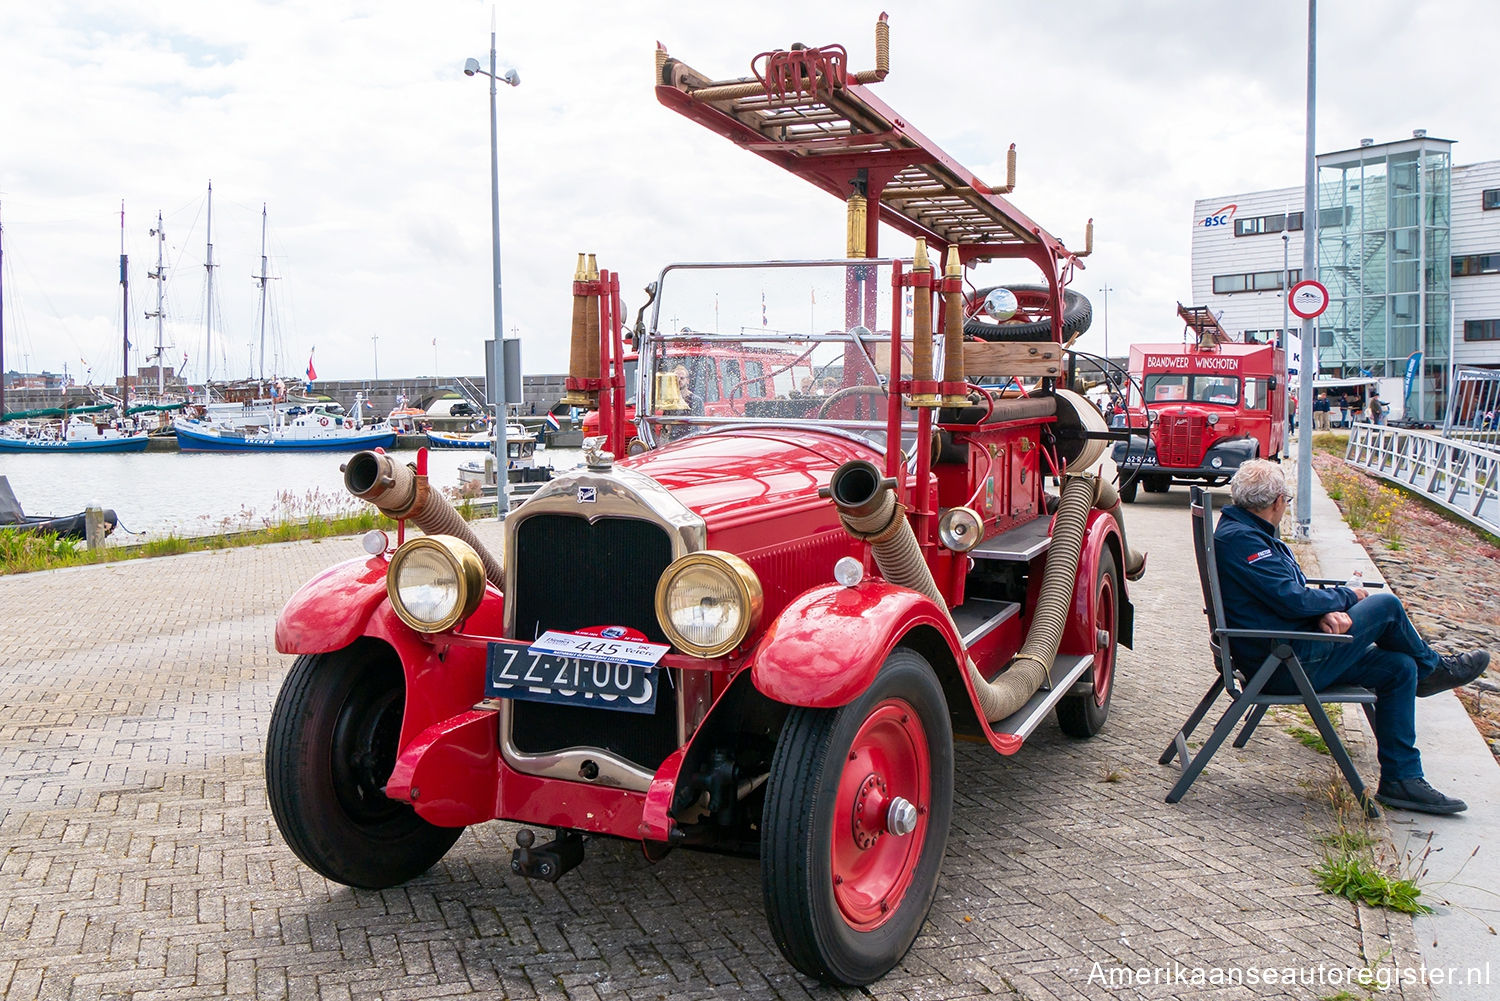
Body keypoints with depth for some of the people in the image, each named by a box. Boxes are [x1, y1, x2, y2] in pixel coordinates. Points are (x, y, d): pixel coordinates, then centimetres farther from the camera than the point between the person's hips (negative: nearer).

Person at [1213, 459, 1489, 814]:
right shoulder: (1240, 539, -21)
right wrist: (1346, 596, -5)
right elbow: (1293, 600, -23)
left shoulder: (1248, 532, 14)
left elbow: (1290, 593, 13)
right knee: (1386, 605, -5)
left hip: (1288, 654, 11)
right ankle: (1432, 668, 26)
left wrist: (1326, 611, -7)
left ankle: (1401, 779, 13)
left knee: (1399, 668, 7)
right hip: (1287, 666, -10)